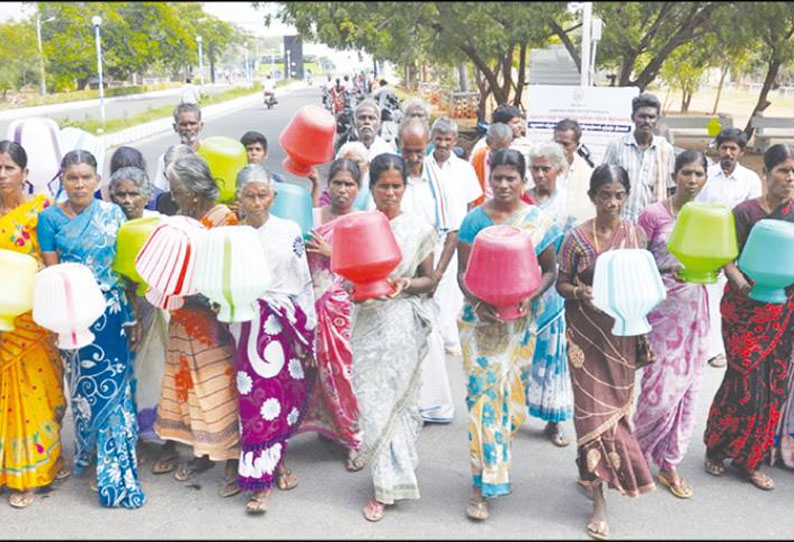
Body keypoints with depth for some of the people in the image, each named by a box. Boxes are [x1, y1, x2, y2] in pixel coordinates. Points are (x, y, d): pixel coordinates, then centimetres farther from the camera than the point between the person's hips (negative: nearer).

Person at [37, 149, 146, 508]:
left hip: (114, 312, 1)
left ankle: (114, 467, 14)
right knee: (87, 387, 6)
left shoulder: (112, 214, 4)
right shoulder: (49, 218, 1)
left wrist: (134, 317, 2)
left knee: (116, 386, 0)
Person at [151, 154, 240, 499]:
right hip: (183, 318, 7)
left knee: (218, 388, -4)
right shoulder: (182, 217, 10)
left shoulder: (223, 217, -10)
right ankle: (202, 452, 25)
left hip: (212, 316, -7)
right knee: (189, 384, 12)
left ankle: (233, 461, 5)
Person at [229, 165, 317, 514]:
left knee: (287, 395, 6)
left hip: (285, 326, 0)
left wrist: (307, 336, 2)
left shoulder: (289, 232, 1)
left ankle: (275, 460, 29)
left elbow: (304, 285, 2)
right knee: (256, 399, -3)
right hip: (249, 327, 0)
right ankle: (260, 482, 6)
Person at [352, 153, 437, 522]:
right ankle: (390, 481, 23)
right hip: (367, 321, 2)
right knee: (372, 405, 4)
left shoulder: (420, 230, 0)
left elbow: (430, 281, 6)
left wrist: (406, 284, -14)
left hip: (403, 322, -2)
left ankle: (386, 487, 14)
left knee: (394, 404, 0)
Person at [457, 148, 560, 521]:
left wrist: (529, 297, -14)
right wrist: (477, 302, -18)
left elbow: (549, 270, 4)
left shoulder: (538, 221, 0)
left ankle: (489, 474, 28)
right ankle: (483, 484, 5)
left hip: (520, 319, 1)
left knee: (509, 393, 8)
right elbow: (462, 271, 0)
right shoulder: (474, 219, 0)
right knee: (482, 393, -4)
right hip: (480, 318, -1)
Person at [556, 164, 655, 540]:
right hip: (586, 332, -3)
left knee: (616, 404, 10)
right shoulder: (576, 237, -7)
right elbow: (561, 283, 0)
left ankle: (590, 474, 34)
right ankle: (598, 499, 8)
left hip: (622, 333, 3)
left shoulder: (636, 234, 1)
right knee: (594, 408, -1)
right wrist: (580, 292, -22)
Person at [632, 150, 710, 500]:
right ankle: (635, 453, 19)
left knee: (688, 387, 7)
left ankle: (670, 464, 21)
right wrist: (669, 271, -21)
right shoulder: (653, 214, -8)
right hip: (660, 307, -5)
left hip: (694, 307, 5)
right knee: (662, 388, -7)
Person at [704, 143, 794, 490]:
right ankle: (716, 448, 18)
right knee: (745, 380, -4)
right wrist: (743, 284, -27)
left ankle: (750, 459, 20)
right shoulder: (746, 212, -6)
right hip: (746, 307, -4)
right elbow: (729, 260, -9)